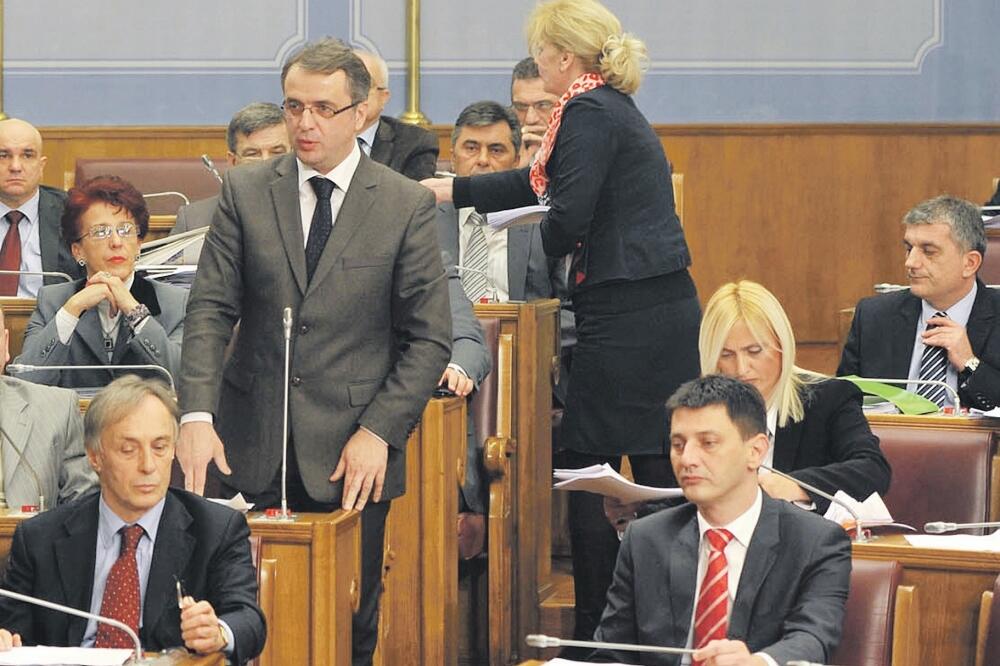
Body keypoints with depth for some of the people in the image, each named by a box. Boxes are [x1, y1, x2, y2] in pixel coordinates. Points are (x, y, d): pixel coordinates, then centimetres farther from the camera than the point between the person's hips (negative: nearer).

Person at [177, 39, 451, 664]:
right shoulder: (245, 192, 5)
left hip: (353, 454, -1)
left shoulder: (408, 205, 0)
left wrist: (380, 431, -9)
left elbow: (430, 337, 1)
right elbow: (210, 309, 0)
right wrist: (197, 414, -14)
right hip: (253, 448, 1)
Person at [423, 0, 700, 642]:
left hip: (626, 318, -9)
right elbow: (543, 181, 28)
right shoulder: (616, 108, 18)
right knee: (656, 474, 10)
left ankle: (595, 631, 1)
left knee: (586, 472, -2)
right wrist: (446, 190, 31)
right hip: (669, 308, 9)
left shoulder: (590, 113, -11)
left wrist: (543, 248, 5)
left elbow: (569, 218, -17)